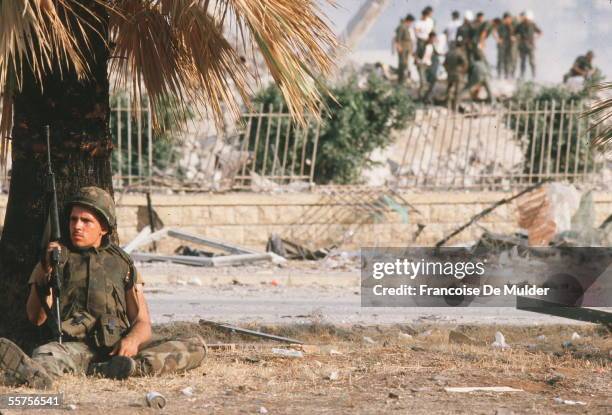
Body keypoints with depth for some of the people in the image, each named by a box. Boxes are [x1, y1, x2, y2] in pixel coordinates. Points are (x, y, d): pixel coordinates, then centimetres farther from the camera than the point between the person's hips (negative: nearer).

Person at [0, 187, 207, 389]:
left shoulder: (122, 263, 19)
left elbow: (142, 323, 14)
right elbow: (36, 318, 5)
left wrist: (132, 339, -11)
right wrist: (46, 273, -11)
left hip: (117, 349, 2)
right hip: (74, 347, -2)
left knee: (196, 346, -20)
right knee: (45, 354, -36)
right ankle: (34, 373, -74)